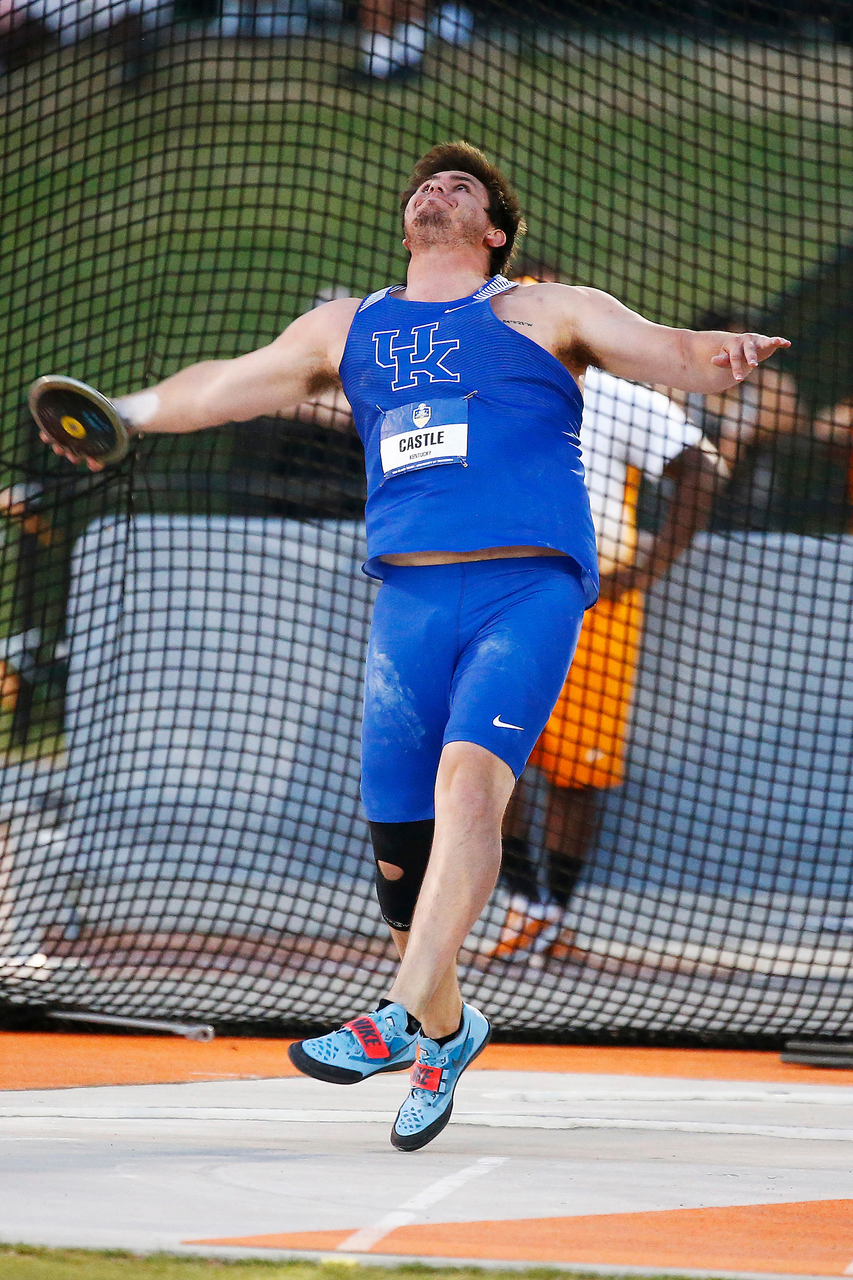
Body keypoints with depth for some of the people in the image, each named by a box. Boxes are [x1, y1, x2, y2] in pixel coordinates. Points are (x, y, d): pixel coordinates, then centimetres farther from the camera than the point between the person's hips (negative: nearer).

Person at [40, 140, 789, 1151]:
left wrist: (721, 354, -20)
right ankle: (445, 1032, 24)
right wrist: (125, 414, 37)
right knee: (398, 836, 2)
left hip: (529, 587, -4)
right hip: (409, 600, 4)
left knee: (469, 780, -25)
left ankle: (399, 1021, -33)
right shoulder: (350, 329, 23)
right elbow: (227, 383, 34)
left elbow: (664, 349, 1)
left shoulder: (545, 314, 11)